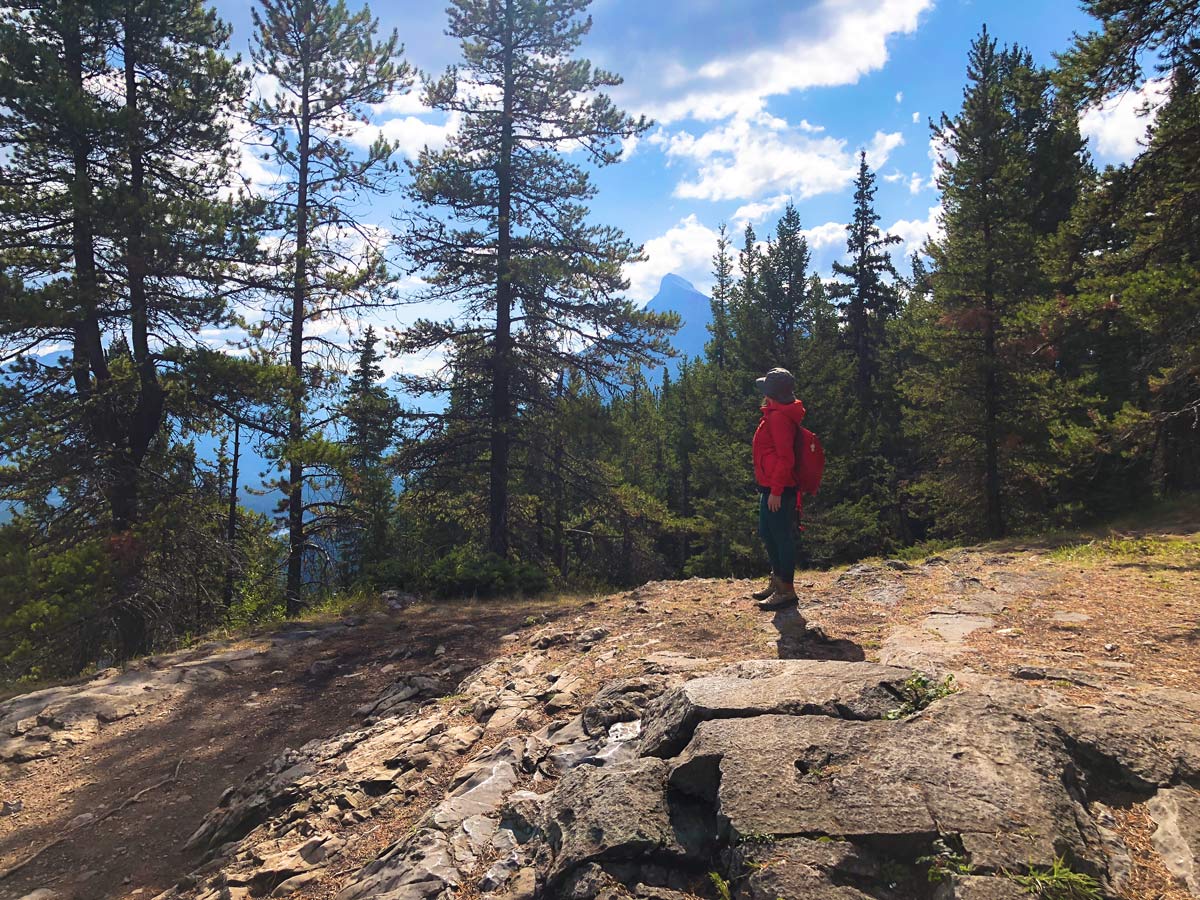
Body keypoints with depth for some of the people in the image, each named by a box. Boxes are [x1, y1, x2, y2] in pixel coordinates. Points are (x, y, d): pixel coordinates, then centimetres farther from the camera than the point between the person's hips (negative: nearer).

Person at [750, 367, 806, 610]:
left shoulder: (779, 417, -17)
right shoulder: (776, 414, 15)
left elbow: (785, 457, -23)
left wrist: (776, 490, -22)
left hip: (778, 491, -11)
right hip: (771, 488, 11)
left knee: (782, 536, -4)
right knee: (767, 533, 19)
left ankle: (786, 590, 4)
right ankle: (777, 580, 31)